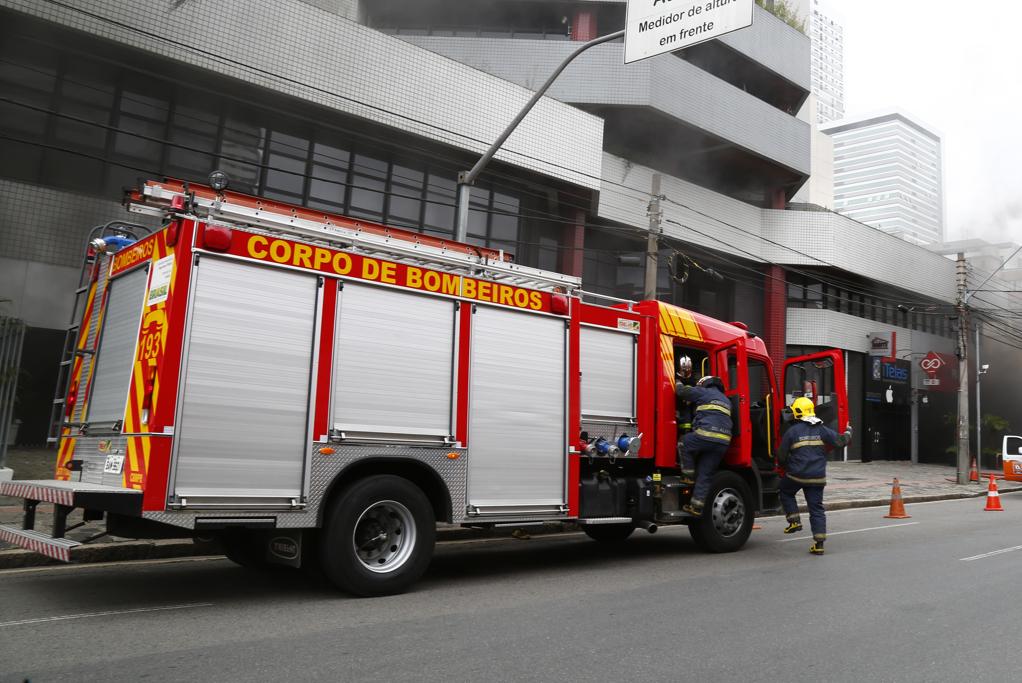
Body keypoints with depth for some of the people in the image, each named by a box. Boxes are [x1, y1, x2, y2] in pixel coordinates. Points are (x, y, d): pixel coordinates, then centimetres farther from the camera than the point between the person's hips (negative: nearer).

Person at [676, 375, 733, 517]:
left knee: (684, 442, 21)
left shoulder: (704, 392, 7)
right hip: (723, 442, 7)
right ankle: (697, 506, 7)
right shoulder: (726, 400, 30)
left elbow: (681, 392, 10)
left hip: (706, 435, -6)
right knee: (706, 475, 9)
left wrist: (678, 385, 32)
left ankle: (689, 476, 16)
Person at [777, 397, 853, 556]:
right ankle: (819, 543, 5)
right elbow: (840, 441, 5)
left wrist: (784, 466, 20)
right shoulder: (822, 430, 3)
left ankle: (794, 520, 12)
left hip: (796, 475, -3)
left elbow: (781, 456, -2)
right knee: (817, 508, 8)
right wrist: (848, 432, 27)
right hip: (817, 477, 3)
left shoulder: (792, 431, -5)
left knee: (786, 493, 26)